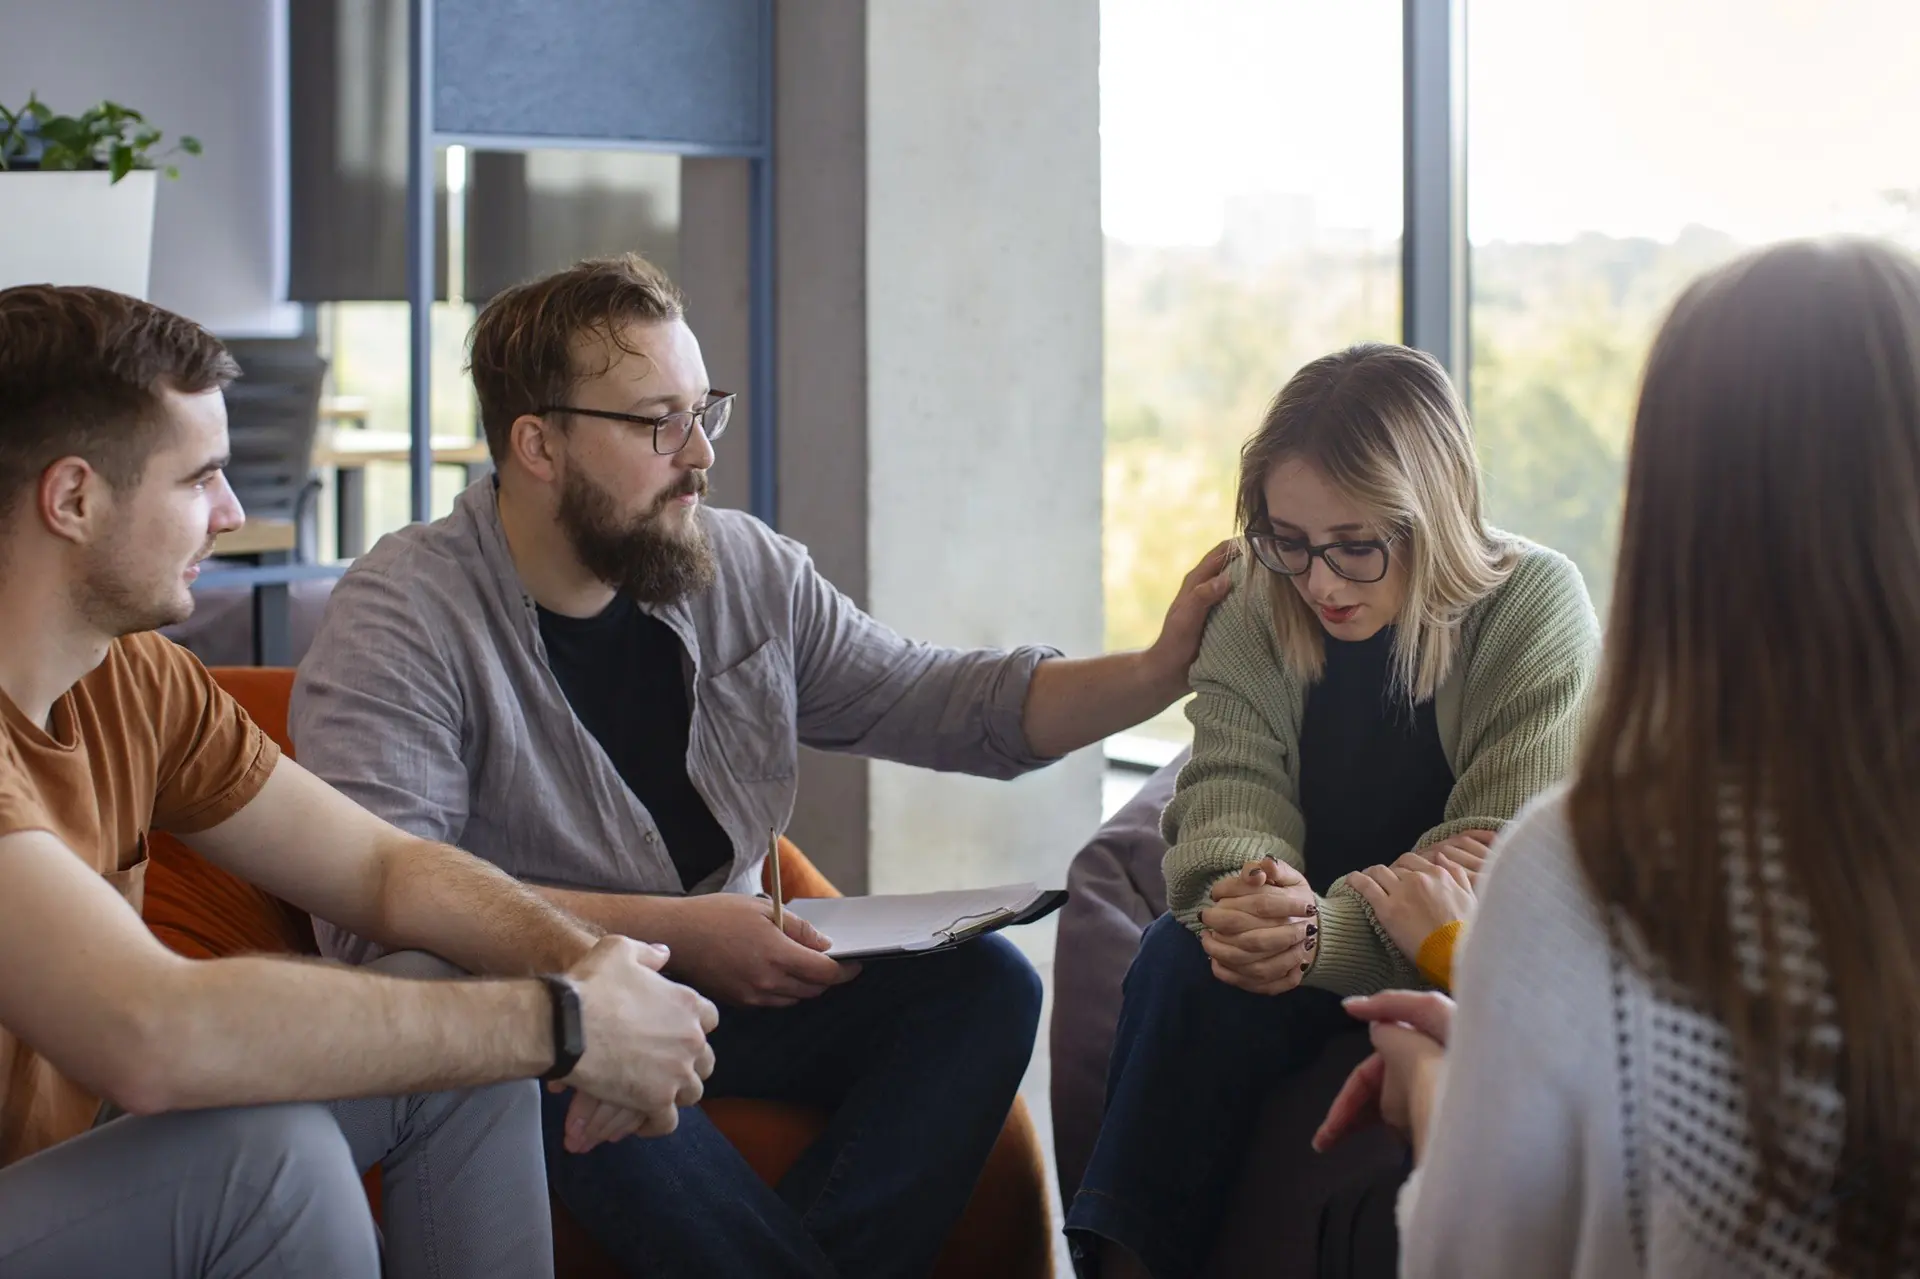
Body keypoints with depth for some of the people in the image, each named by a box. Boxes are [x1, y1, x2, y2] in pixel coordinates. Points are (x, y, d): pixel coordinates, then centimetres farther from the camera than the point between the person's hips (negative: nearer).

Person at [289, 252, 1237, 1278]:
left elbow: (935, 701, 9)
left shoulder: (746, 570, 4)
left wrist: (1159, 671, -6)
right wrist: (671, 932, -28)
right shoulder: (403, 618, -15)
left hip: (723, 988, 6)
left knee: (982, 981, -12)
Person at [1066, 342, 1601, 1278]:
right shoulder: (1257, 609, -2)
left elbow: (1498, 871, -22)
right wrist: (1245, 896, -36)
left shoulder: (1536, 607, -14)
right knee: (1186, 957, -28)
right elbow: (1226, 806, -11)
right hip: (1306, 956, 4)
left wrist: (1320, 930, -38)